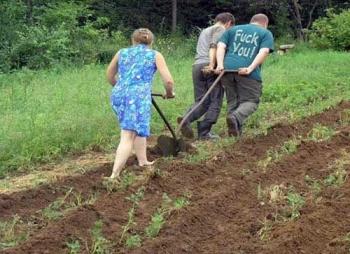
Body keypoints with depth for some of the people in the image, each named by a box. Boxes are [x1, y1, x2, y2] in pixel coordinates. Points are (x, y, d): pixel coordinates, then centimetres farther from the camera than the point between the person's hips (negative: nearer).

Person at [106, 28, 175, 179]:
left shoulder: (122, 53, 22)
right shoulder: (155, 55, 12)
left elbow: (109, 76, 34)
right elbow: (168, 81, 3)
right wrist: (169, 93, 24)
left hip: (118, 95, 5)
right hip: (138, 96, -5)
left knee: (138, 129, 26)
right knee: (128, 137, -10)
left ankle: (143, 162, 32)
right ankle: (114, 175, -20)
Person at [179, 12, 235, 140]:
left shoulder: (204, 31, 33)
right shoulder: (220, 29, 6)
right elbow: (214, 47, -11)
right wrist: (212, 64, -22)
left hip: (197, 66, 7)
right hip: (210, 68, -7)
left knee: (201, 101, 7)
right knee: (215, 101, -1)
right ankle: (204, 133, -7)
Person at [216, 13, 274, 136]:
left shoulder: (233, 30, 26)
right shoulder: (266, 33, 16)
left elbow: (220, 46, 10)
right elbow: (264, 52, -3)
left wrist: (220, 65, -2)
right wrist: (250, 68, -12)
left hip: (227, 69, 4)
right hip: (248, 73, -4)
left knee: (232, 102, 14)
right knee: (250, 101, 4)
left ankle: (235, 132, 10)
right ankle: (236, 117, -23)